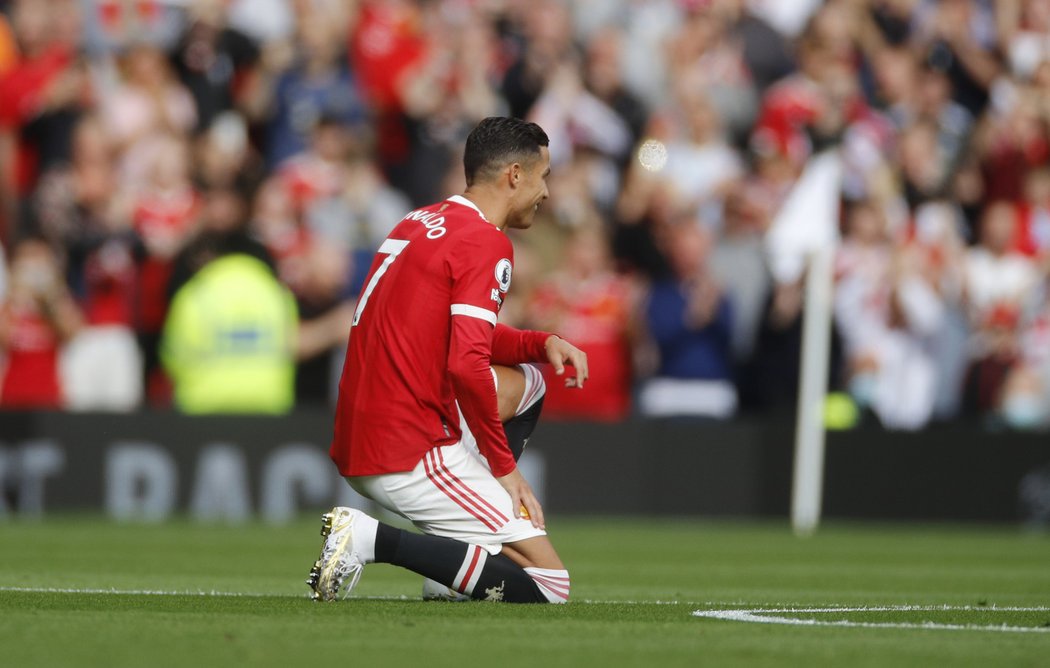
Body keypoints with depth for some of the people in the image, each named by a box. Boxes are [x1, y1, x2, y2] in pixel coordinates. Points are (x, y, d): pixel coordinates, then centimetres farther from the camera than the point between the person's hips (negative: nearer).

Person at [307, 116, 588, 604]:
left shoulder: (419, 224, 16)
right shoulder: (486, 243, -11)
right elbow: (467, 364, -22)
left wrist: (541, 344, 13)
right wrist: (505, 466, -13)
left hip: (356, 451, 9)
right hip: (413, 455, -9)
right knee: (548, 587, -8)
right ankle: (377, 540, -16)